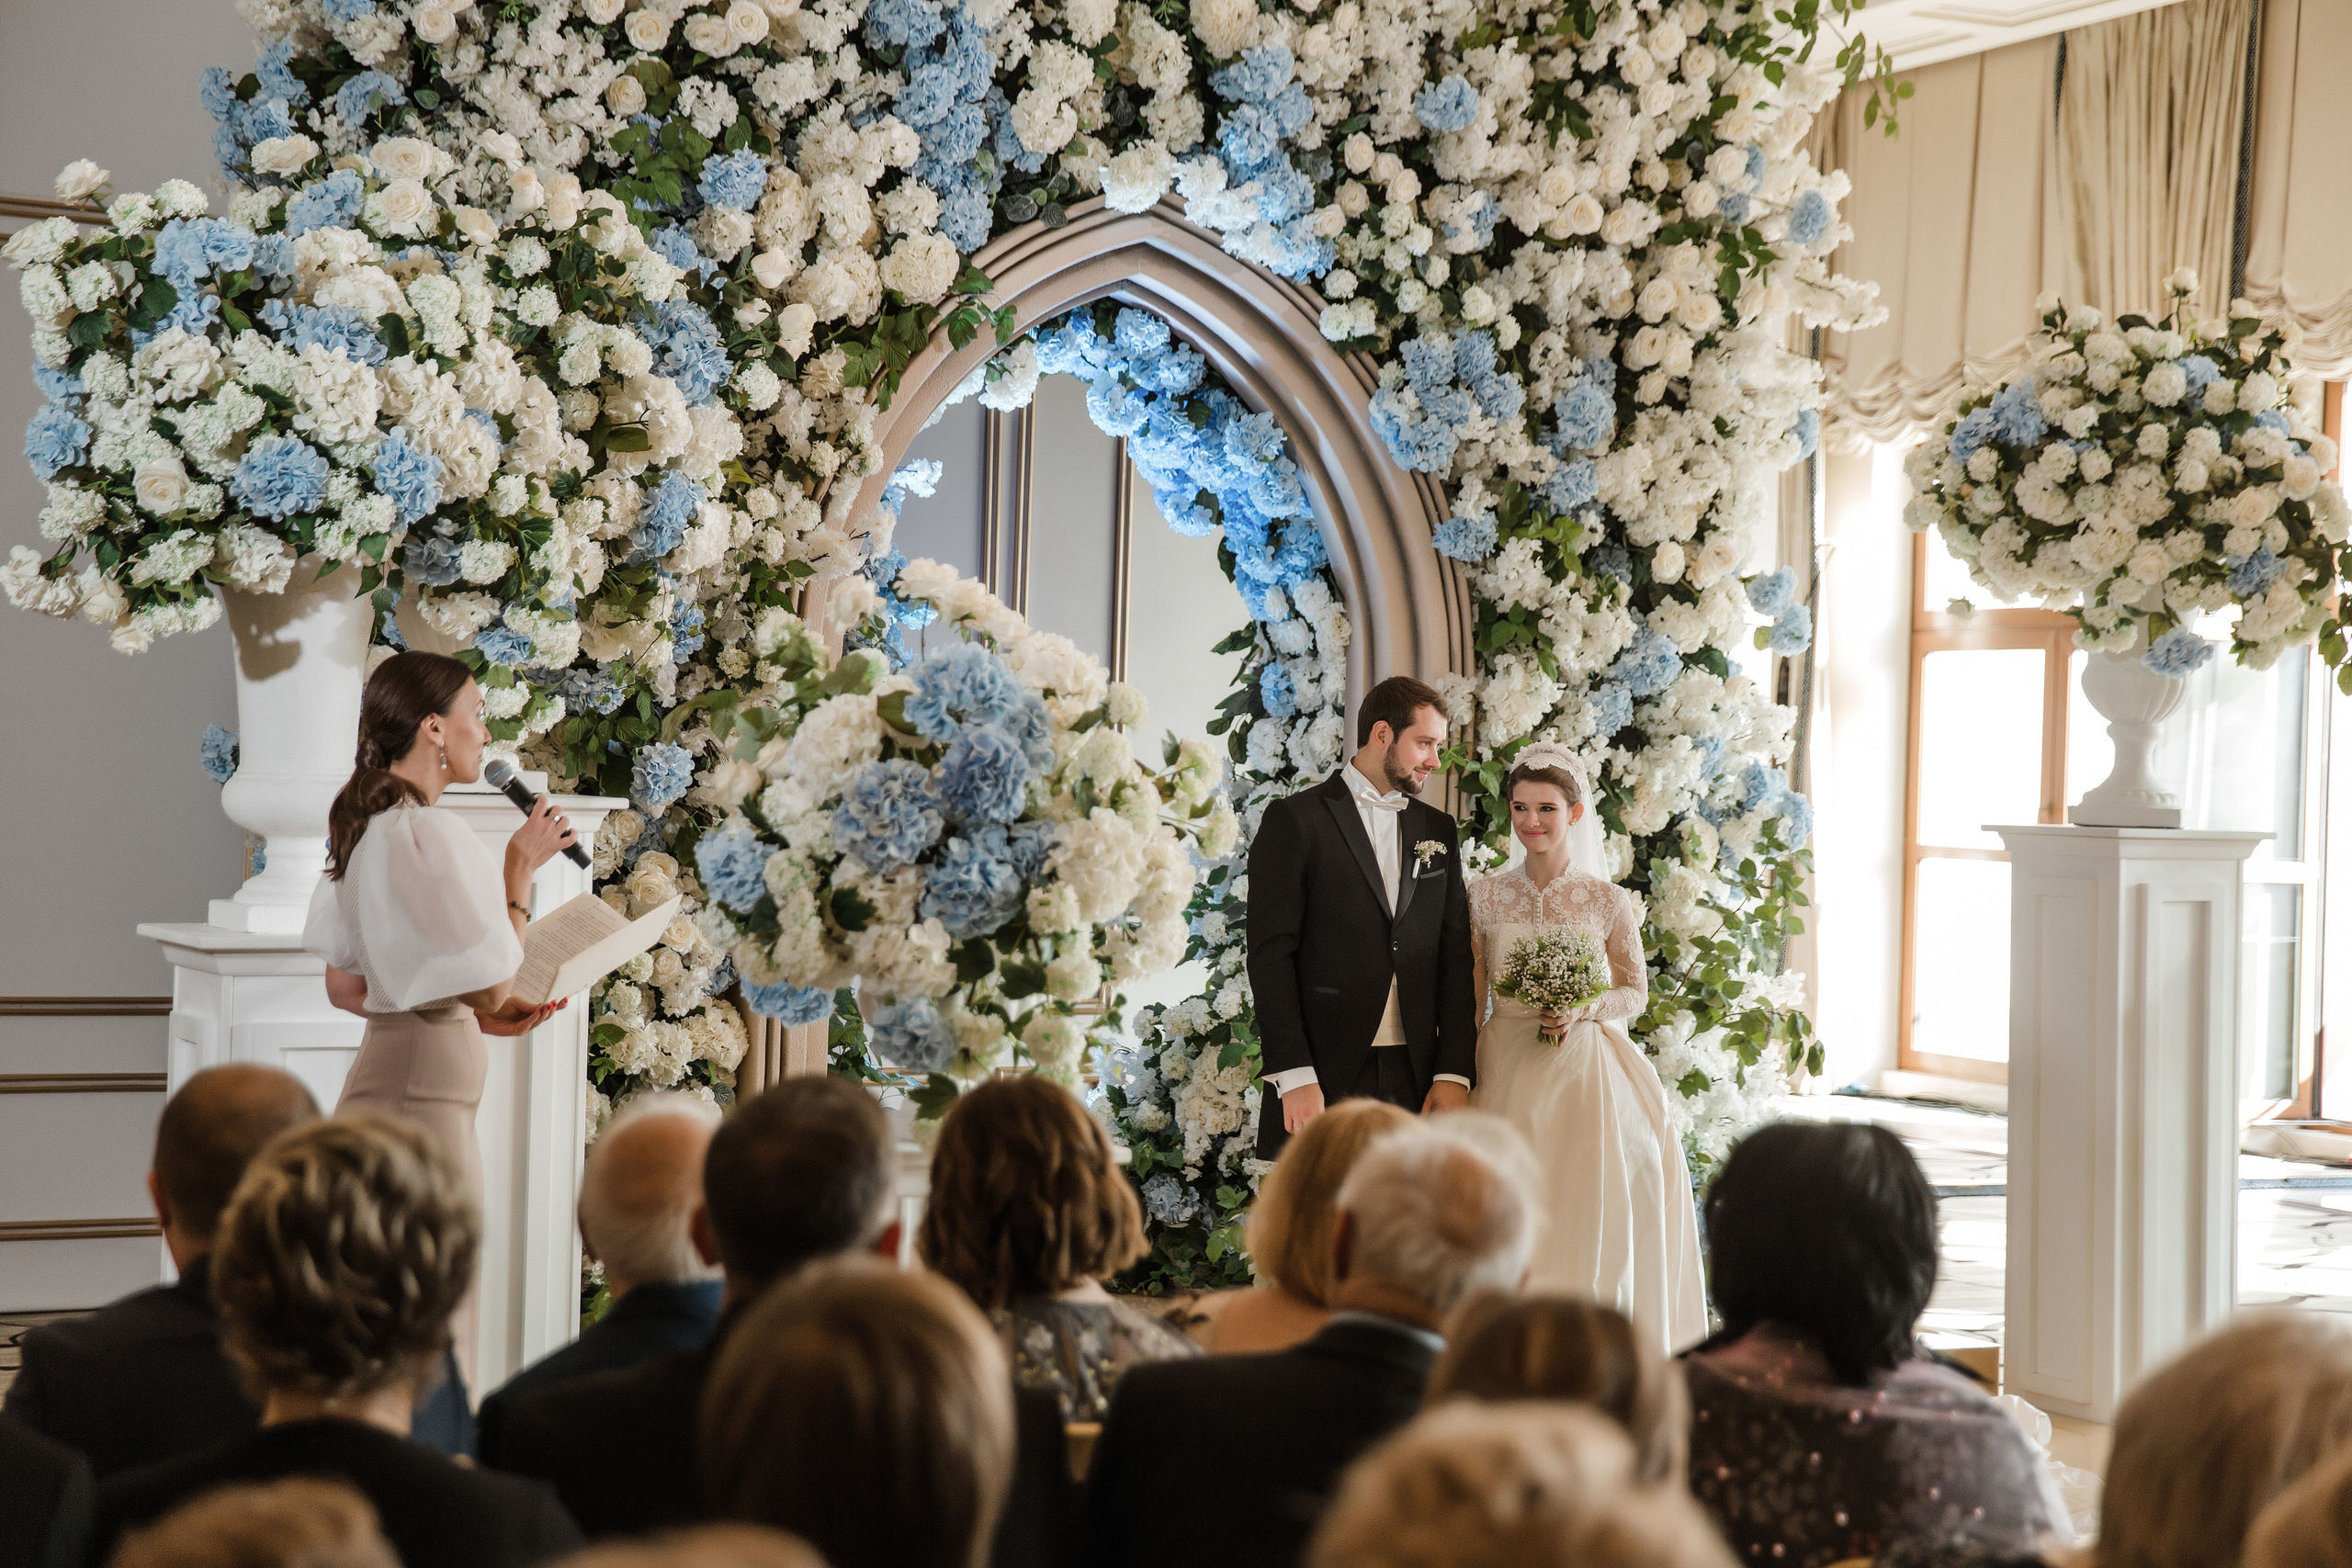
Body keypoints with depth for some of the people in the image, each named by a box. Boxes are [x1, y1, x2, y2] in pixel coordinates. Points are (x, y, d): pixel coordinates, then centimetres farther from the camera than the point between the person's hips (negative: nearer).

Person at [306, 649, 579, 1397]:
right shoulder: (431, 833, -15)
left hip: (376, 1077, 10)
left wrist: (479, 1015, 16)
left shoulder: (365, 828, 12)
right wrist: (520, 867, -6)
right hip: (425, 1090, -10)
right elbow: (498, 979, -14)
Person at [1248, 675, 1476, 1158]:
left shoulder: (1437, 831, 17)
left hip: (1416, 1079, 4)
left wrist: (1455, 1073, 1)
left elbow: (1455, 956, 12)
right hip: (1323, 1080, -4)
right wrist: (1295, 1078, -14)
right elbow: (1271, 954, -5)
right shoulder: (1295, 820, 1)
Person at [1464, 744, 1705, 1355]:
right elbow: (1470, 1000, 7)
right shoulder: (1485, 897, 4)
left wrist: (1585, 1009, -12)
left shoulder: (1608, 901, 0)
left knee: (1591, 1219, -6)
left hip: (1583, 1071, -1)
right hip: (1506, 1071, 1)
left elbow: (1636, 993, 7)